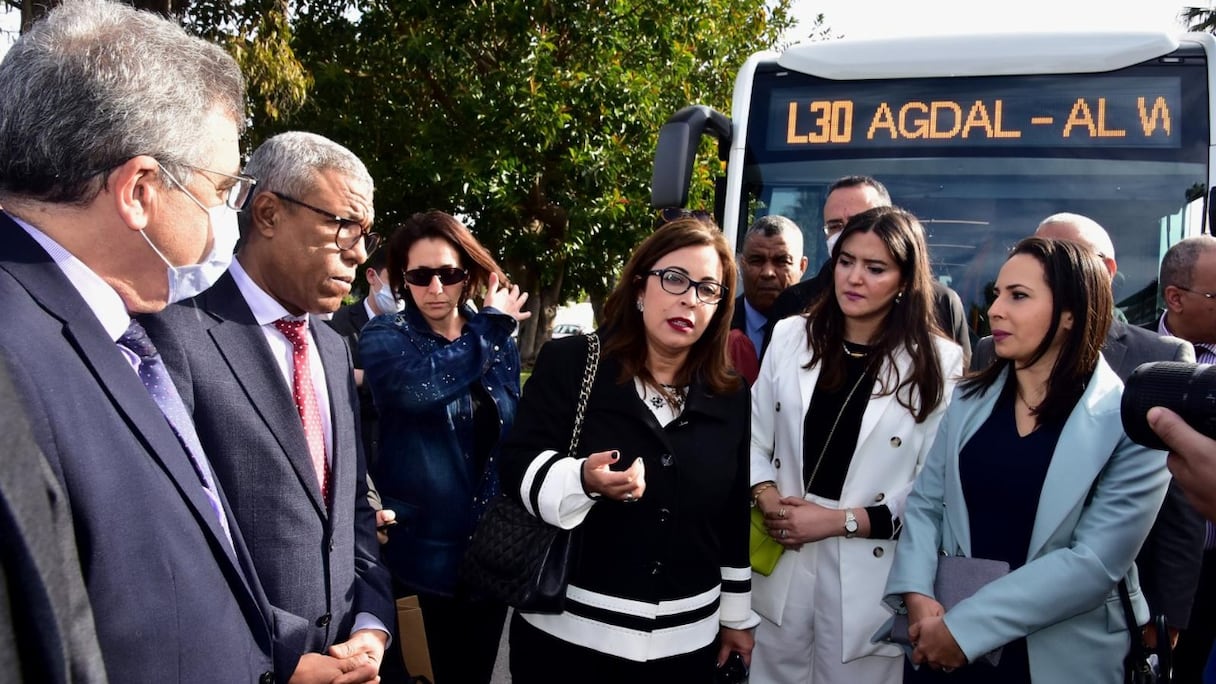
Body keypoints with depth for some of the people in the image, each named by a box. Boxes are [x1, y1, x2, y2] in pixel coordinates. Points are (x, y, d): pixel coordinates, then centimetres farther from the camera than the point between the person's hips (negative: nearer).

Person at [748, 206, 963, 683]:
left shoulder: (940, 362, -6)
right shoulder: (791, 336, 3)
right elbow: (754, 437, 6)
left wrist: (839, 520, -13)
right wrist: (769, 499, -11)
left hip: (868, 575, -2)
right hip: (783, 560, 3)